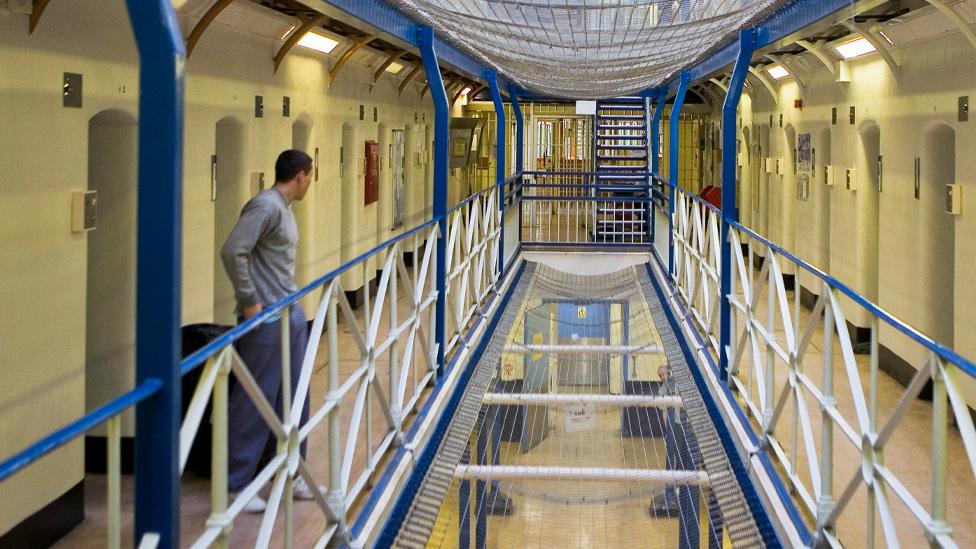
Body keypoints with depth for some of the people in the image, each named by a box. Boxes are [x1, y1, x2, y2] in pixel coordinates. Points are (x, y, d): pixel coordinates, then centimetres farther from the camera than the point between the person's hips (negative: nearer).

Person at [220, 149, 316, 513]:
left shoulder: (284, 208, 14)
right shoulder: (266, 206, -16)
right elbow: (233, 252, -24)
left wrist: (291, 298, 12)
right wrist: (249, 301, -20)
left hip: (292, 315, 10)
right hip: (266, 319, -10)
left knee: (294, 398, 14)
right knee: (254, 401, -3)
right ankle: (235, 484, 4)